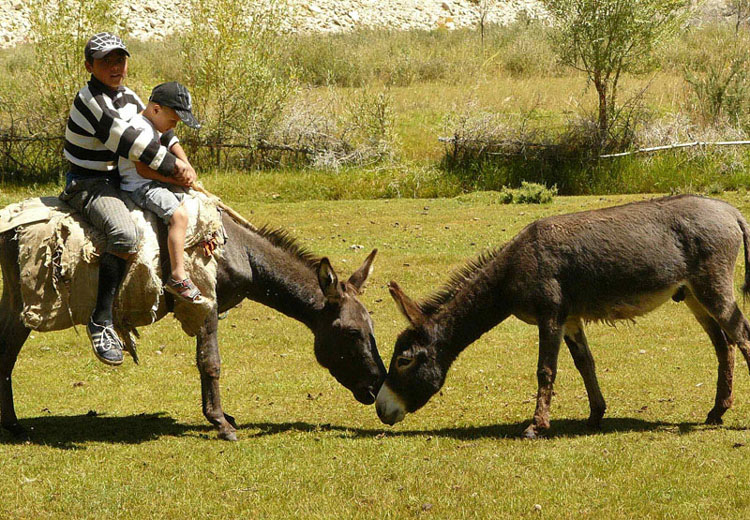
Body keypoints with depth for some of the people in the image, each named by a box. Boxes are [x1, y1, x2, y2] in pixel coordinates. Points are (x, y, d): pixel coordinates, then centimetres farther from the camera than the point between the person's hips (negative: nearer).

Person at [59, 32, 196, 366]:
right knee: (124, 234, -36)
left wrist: (183, 165, -2)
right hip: (89, 185, -10)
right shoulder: (89, 99, -18)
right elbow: (126, 141, -24)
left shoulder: (129, 98, 9)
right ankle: (101, 320, -30)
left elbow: (160, 131, 15)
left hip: (122, 180, 10)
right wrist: (172, 166, -19)